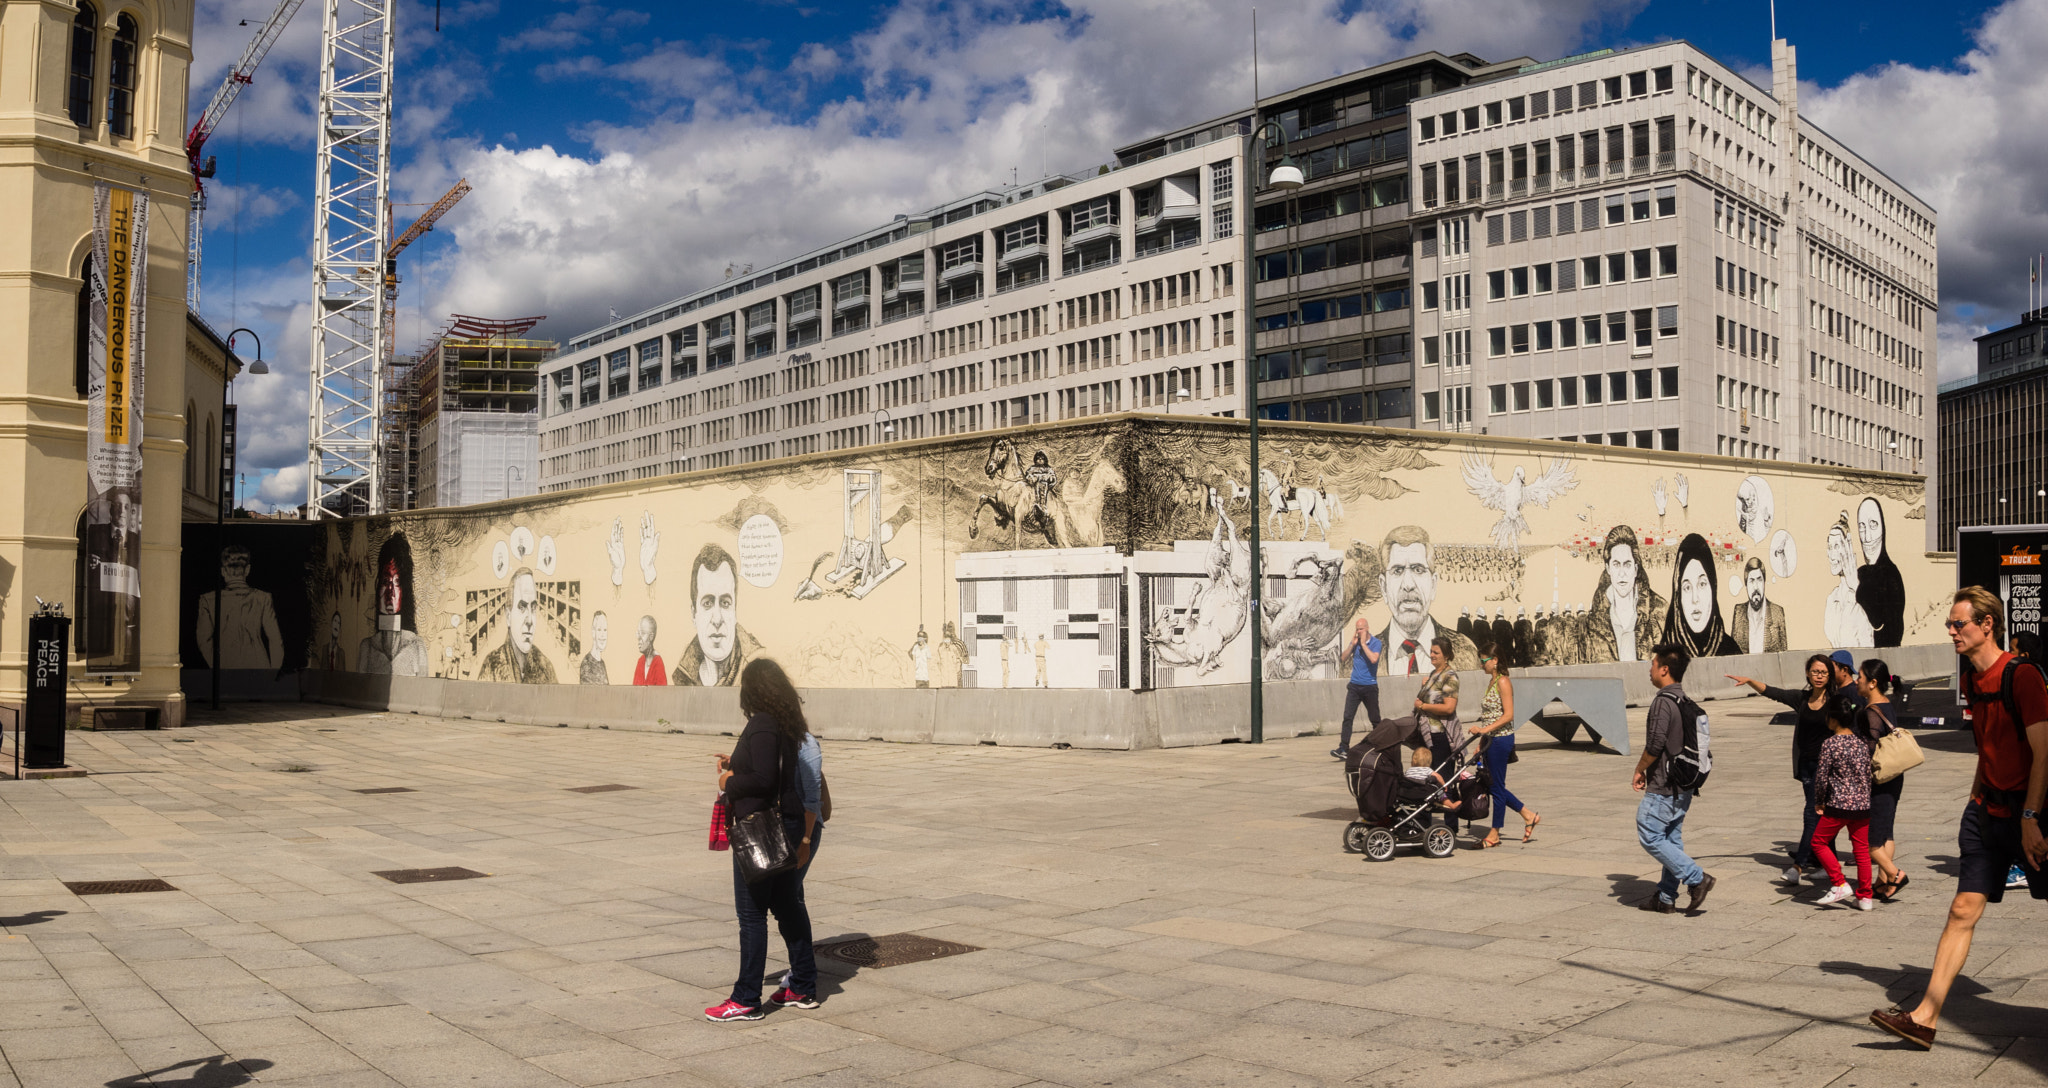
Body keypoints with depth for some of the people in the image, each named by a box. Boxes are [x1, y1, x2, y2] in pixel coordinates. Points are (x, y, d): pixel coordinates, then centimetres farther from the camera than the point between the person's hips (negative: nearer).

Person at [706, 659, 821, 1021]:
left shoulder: (762, 725, -18)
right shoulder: (786, 723, 10)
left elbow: (764, 778, -25)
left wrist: (730, 783, -10)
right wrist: (736, 766, 18)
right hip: (786, 825, 10)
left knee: (751, 913, -3)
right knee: (787, 906, 16)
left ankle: (746, 999, 3)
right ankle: (803, 988, 23)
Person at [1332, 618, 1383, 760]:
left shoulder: (1376, 643, -4)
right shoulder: (1355, 641, 9)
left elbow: (1374, 659, -20)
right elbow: (1344, 657, 4)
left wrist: (1363, 644, -15)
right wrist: (1353, 643, -6)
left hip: (1370, 686, -3)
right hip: (1354, 685, 3)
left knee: (1374, 719, 7)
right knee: (1348, 717, -7)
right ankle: (1344, 748, -11)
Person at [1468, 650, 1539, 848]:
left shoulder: (1503, 682, -14)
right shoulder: (1492, 681, 14)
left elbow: (1508, 715, -19)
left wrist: (1485, 729, -25)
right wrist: (1482, 744, 17)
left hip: (1501, 739, -10)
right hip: (1491, 739, 10)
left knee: (1497, 787, -1)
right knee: (1493, 785, 13)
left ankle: (1494, 834, 7)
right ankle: (1529, 816, 23)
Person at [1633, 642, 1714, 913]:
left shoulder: (1663, 701, -18)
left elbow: (1655, 744, -23)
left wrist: (1639, 770, -7)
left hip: (1663, 787, -9)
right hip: (1683, 786, 9)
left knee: (1650, 837, -2)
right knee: (1671, 838, 12)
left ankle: (1696, 878, -6)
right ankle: (1665, 898, 17)